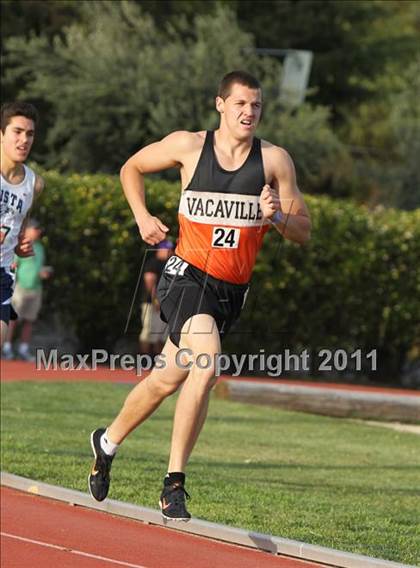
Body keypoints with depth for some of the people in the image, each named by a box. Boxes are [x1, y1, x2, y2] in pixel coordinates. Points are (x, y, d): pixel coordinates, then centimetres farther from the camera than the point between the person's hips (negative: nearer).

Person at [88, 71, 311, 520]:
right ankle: (174, 484, -21)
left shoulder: (274, 160, 2)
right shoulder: (188, 146, -1)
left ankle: (107, 441, 31)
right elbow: (132, 168, 16)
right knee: (205, 364, -26)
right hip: (188, 276, -4)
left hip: (231, 291, 4)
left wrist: (278, 217, -15)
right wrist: (142, 218, 1)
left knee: (168, 381, 9)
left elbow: (303, 231, 6)